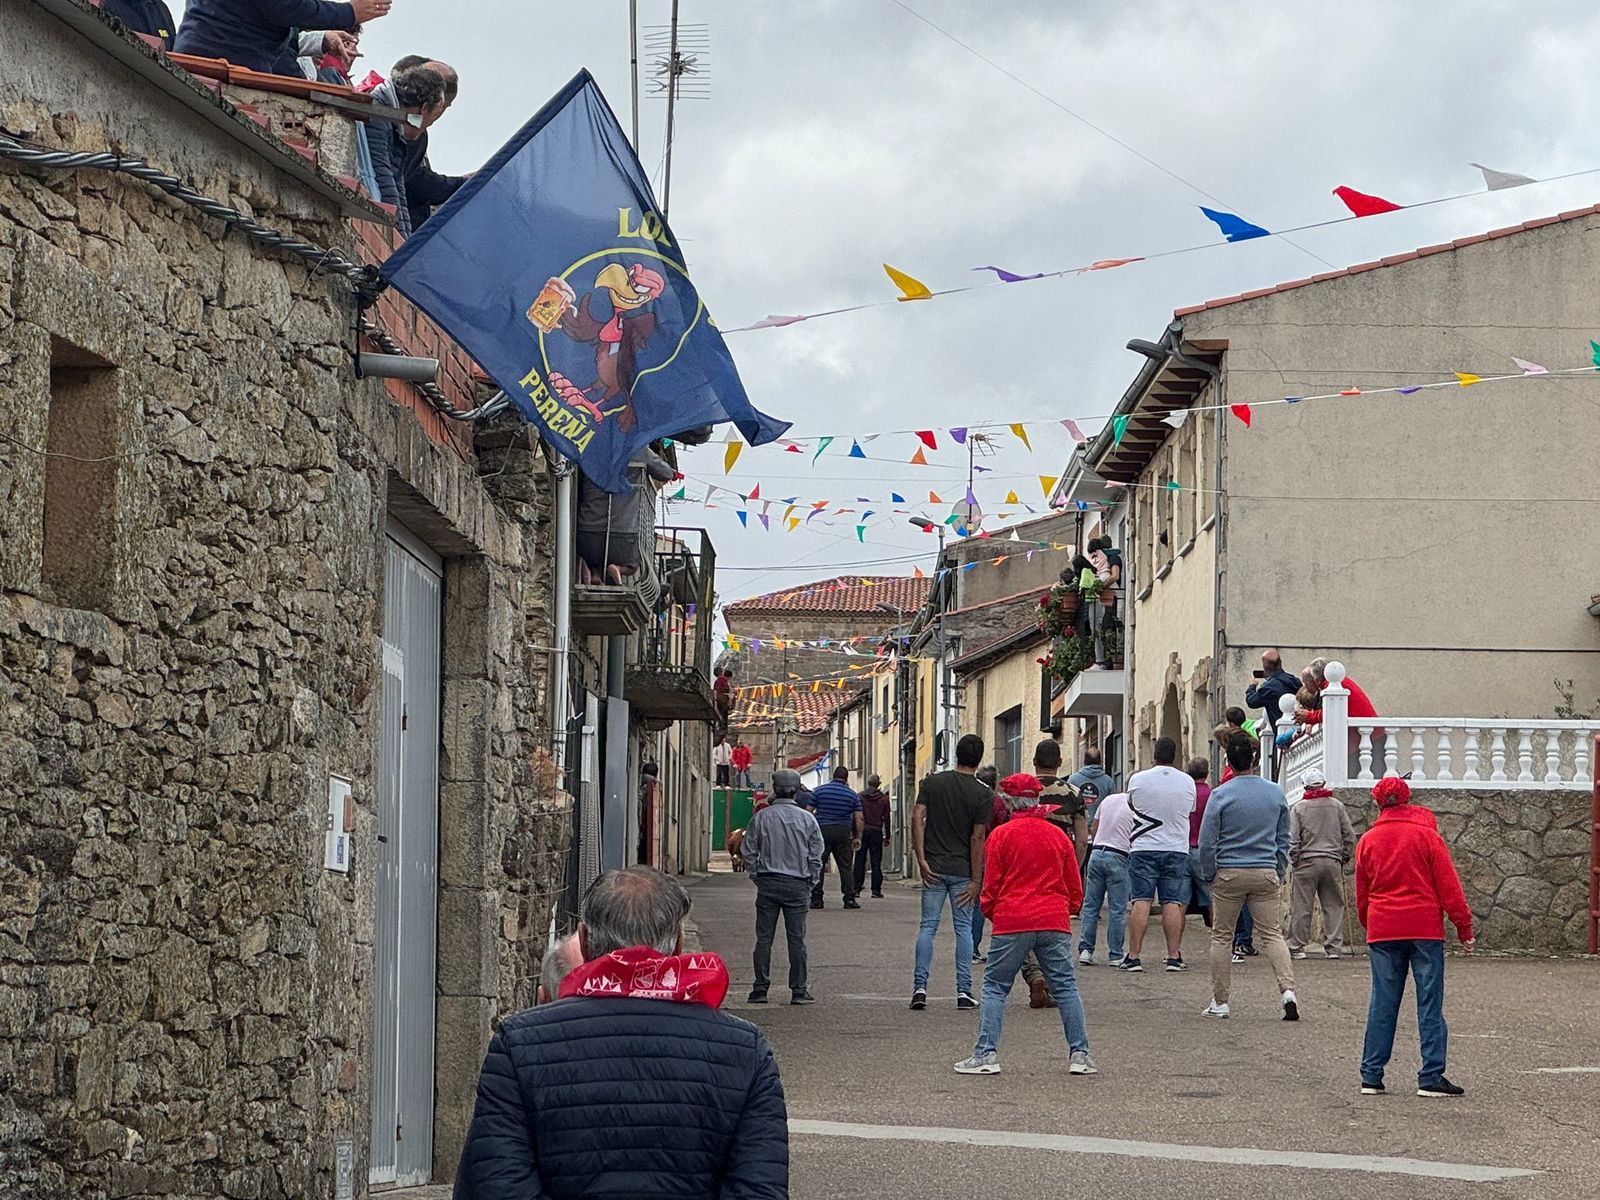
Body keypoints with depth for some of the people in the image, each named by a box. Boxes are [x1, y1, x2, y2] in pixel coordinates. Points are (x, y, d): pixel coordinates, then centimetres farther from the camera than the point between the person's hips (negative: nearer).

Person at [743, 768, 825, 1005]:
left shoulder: (760, 817, -3)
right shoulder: (807, 819, -1)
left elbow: (749, 852, 1)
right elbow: (816, 855, 2)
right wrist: (811, 881, 13)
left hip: (767, 882, 0)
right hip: (797, 885, 0)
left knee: (764, 937, 5)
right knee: (796, 938, 4)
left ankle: (760, 989, 4)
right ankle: (798, 990, 4)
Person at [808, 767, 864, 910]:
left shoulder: (819, 791, 3)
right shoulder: (852, 795, 5)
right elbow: (858, 819, 3)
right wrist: (858, 837, 10)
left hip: (822, 831, -1)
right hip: (843, 832, 1)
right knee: (846, 867, 4)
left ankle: (816, 899, 1)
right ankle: (849, 899, -1)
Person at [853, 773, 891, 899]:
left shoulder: (860, 796, -1)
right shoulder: (883, 798, 1)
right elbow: (886, 818, 3)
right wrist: (887, 836, 9)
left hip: (862, 831, 0)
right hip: (876, 832, 0)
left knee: (859, 861, 5)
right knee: (876, 862, 3)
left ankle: (856, 889, 3)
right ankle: (876, 890, -1)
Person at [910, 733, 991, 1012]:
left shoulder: (932, 782, 2)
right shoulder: (982, 794, -6)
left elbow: (917, 819, -7)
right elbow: (977, 838, -9)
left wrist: (921, 860, -5)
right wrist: (976, 880, -6)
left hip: (933, 868, 2)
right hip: (963, 871, -2)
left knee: (928, 926, 6)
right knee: (963, 928, 5)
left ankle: (920, 987, -2)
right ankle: (963, 991, 4)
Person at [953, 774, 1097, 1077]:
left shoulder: (1001, 835, -2)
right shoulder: (1058, 835, 8)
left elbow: (990, 887, 0)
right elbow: (1075, 889, 12)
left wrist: (992, 913, 17)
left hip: (1012, 923, -3)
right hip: (1055, 922, 3)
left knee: (995, 986, 5)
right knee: (1066, 987, 7)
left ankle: (986, 1054, -2)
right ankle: (1080, 1054, 4)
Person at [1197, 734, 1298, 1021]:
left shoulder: (1221, 795, -7)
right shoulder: (1276, 793, 4)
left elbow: (1207, 842, -6)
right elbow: (1284, 839, 12)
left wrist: (1209, 875, 6)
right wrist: (1280, 874, 19)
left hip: (1229, 875, -2)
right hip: (1266, 874, 2)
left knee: (1221, 937, 8)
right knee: (1272, 934, 4)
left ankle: (1220, 1001, 11)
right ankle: (1287, 989, -16)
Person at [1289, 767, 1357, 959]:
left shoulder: (1298, 808, -1)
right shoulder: (1337, 805, 5)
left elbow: (1292, 839, -3)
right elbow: (1349, 835, 8)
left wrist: (1294, 861, 6)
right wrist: (1345, 856, 18)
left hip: (1307, 862, -2)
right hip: (1333, 861, 2)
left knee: (1301, 906, 2)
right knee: (1334, 905, 7)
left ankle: (1297, 946, 3)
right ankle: (1332, 947, 5)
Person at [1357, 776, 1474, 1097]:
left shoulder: (1367, 841, 8)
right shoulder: (1426, 835, -1)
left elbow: (1361, 893, 14)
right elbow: (1448, 884, -3)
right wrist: (1464, 926, 0)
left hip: (1382, 930, 3)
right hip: (1425, 928, -3)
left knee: (1382, 1003, 7)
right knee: (1429, 1002, -1)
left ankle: (1371, 1076, 7)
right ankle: (1431, 1077, -5)